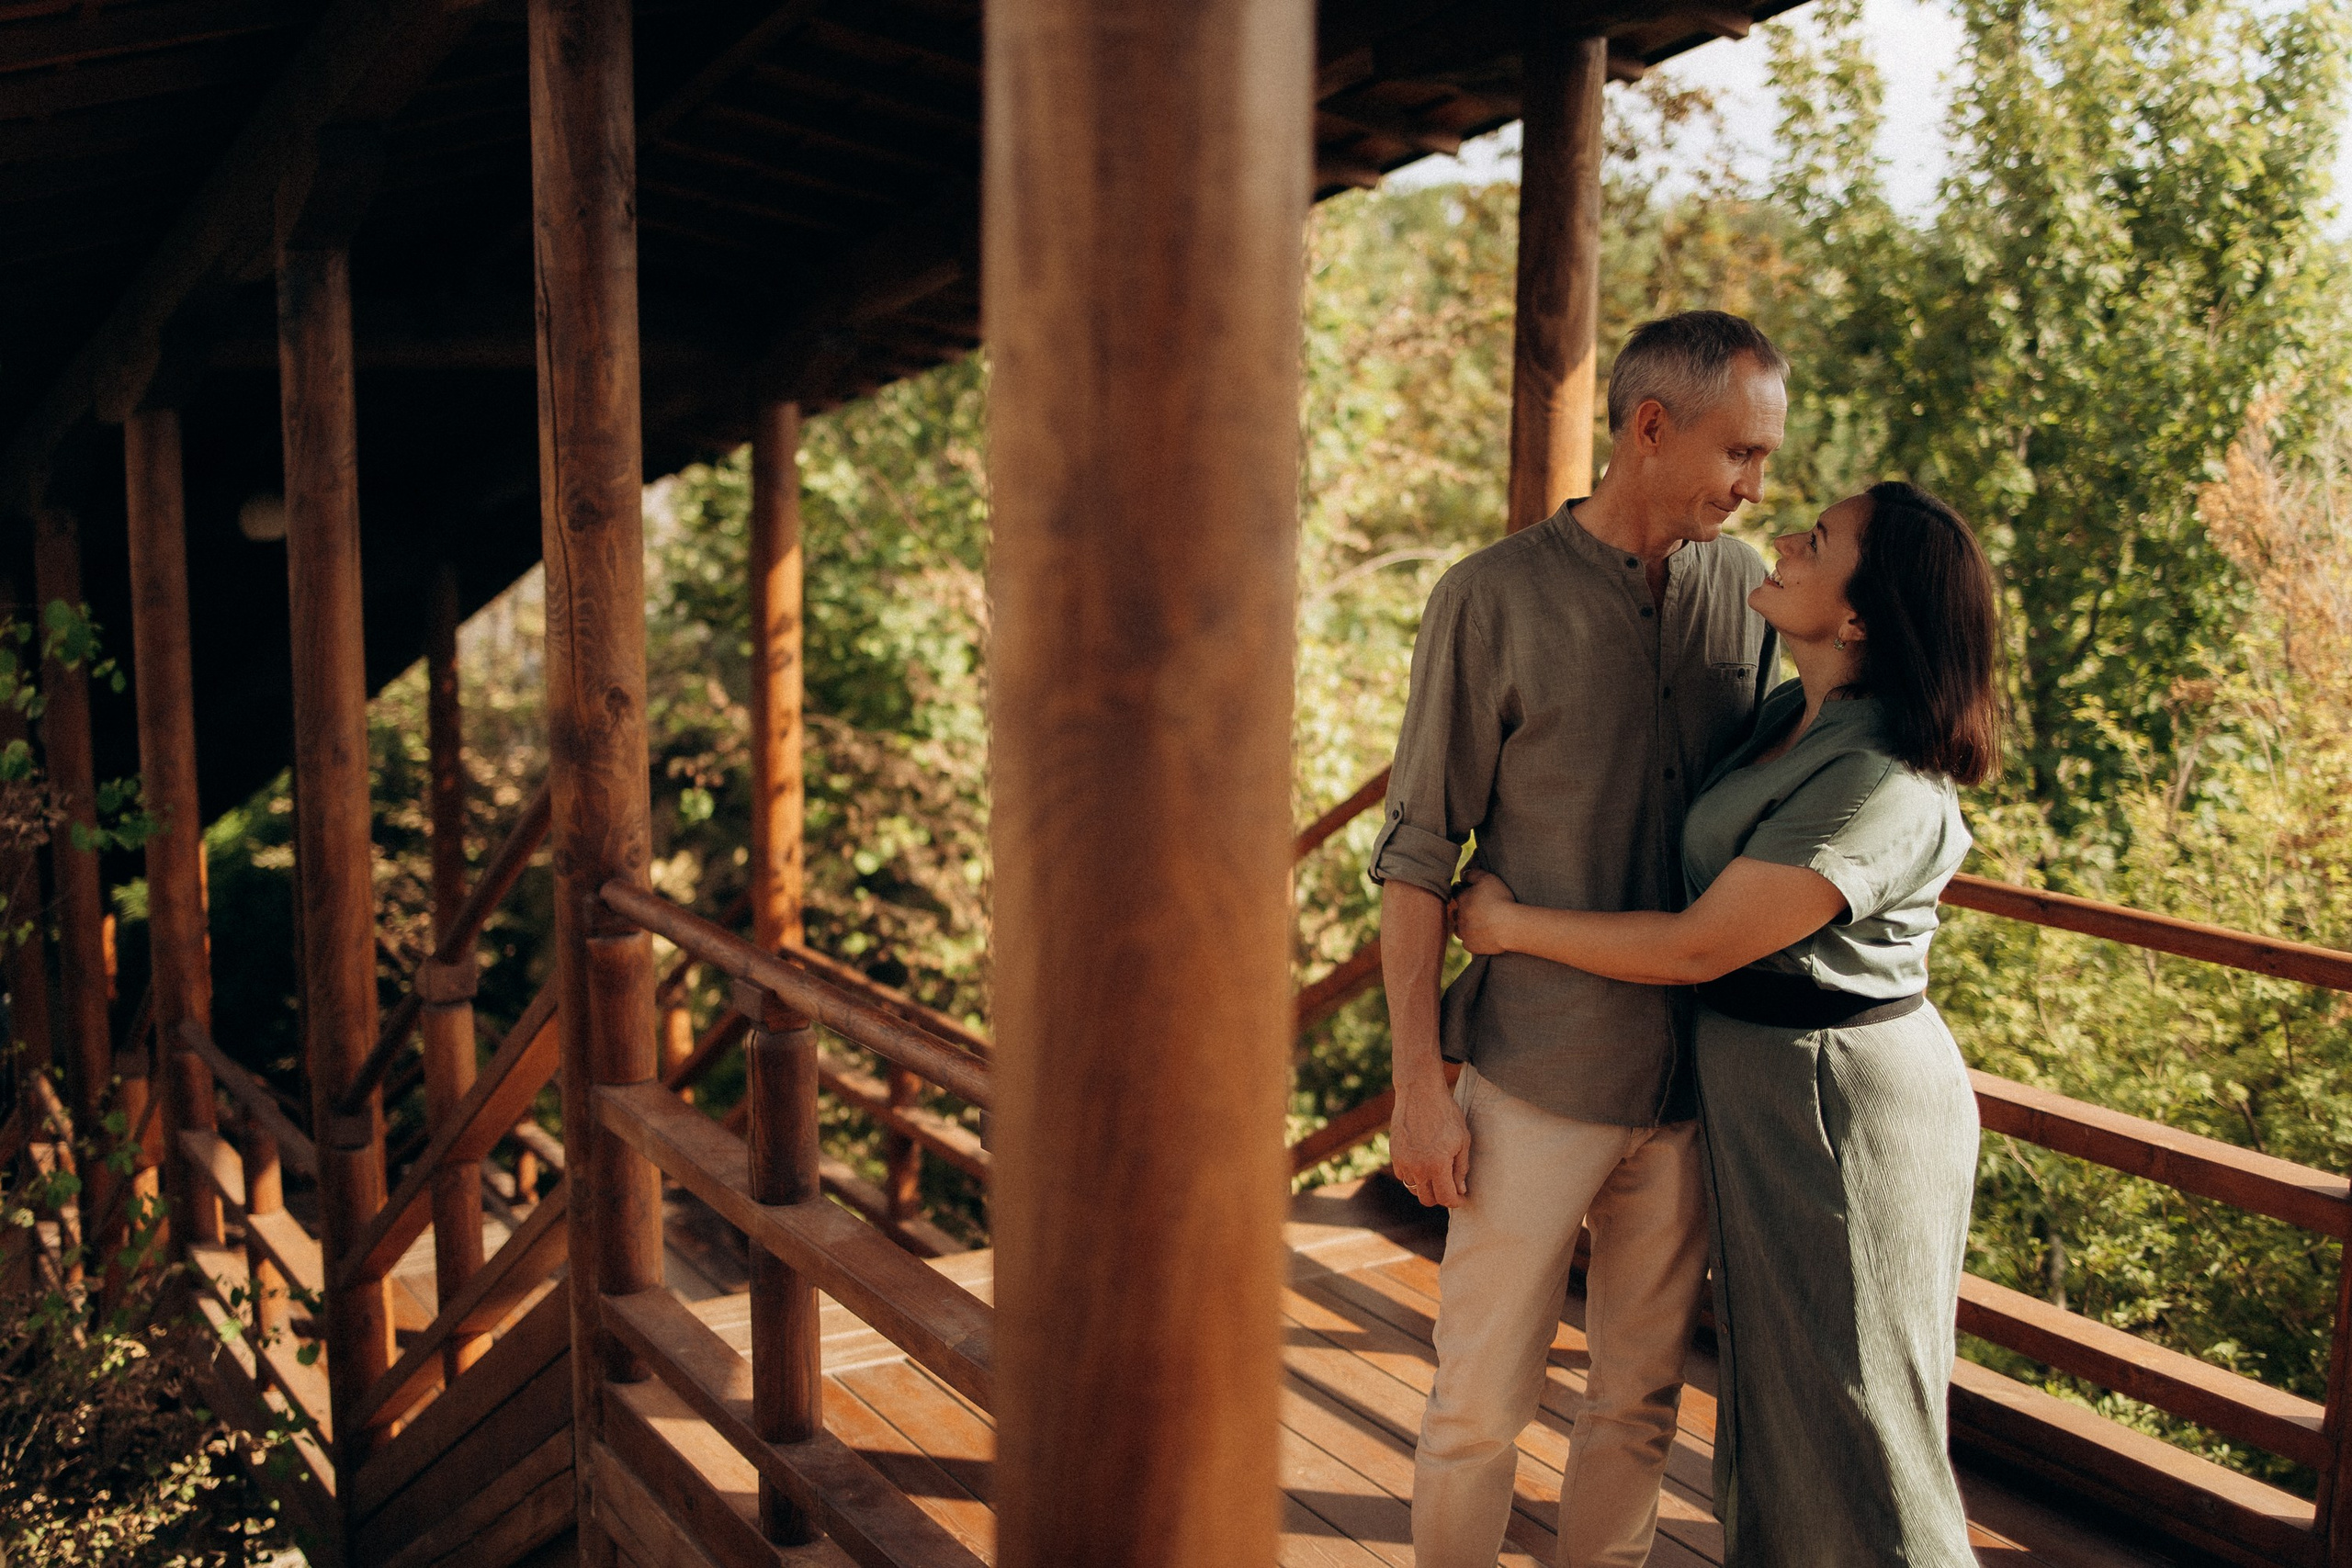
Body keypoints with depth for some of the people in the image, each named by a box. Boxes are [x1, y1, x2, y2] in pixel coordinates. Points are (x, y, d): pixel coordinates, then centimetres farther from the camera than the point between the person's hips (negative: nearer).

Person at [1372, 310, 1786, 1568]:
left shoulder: (1745, 590, 4)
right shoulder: (1493, 598, -9)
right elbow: (1417, 854, -7)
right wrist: (1418, 1083, -10)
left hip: (1693, 1085, 4)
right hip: (1537, 1084, -4)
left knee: (1642, 1398, 16)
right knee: (1482, 1402, 6)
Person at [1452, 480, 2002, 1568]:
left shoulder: (1882, 782, -25)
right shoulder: (1793, 715, 4)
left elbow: (1697, 948, -23)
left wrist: (1510, 925, -13)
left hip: (1842, 1103, -9)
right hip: (1759, 1081, 9)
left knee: (1843, 1412, 7)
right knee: (1771, 1391, 21)